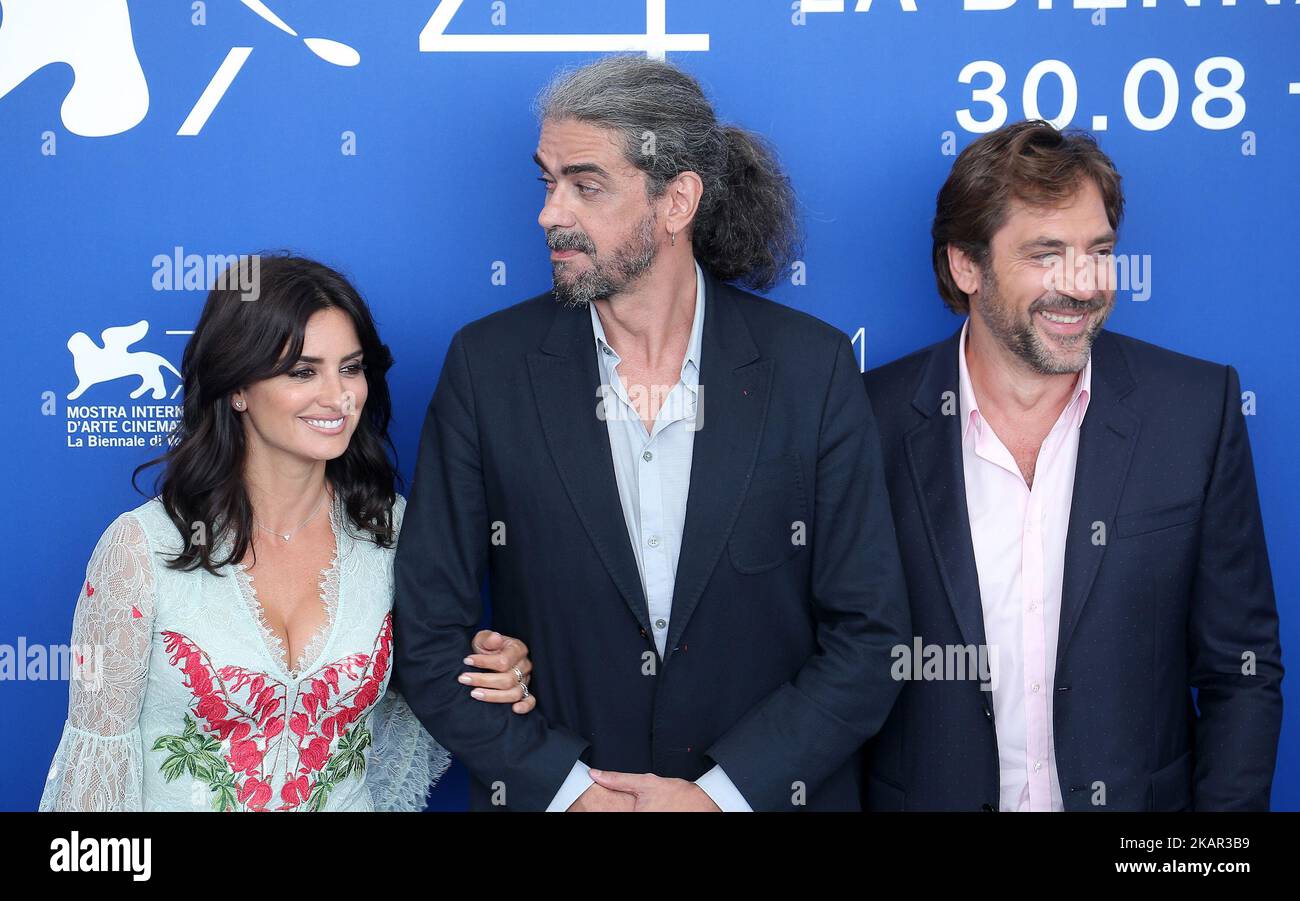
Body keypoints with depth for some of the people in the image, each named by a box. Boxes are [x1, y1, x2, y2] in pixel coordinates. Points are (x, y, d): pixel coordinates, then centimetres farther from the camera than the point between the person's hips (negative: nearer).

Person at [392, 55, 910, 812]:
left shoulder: (812, 367, -10)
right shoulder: (488, 366, -8)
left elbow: (869, 634, -8)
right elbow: (429, 636, -6)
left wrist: (722, 792, -16)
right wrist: (567, 786, -14)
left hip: (759, 793, 0)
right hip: (550, 795, 1)